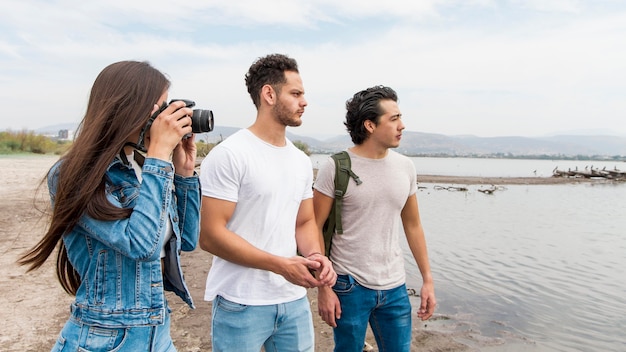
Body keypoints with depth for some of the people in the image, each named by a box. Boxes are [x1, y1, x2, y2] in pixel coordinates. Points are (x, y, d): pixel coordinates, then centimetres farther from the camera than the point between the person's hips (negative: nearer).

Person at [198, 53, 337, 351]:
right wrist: (282, 265, -20)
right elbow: (210, 236, -17)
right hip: (241, 304, -6)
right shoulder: (229, 155, -14)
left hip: (294, 300, 6)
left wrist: (315, 255, -9)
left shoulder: (301, 161, 8)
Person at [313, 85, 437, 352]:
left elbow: (412, 225, 10)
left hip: (395, 287, 4)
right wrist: (323, 287, -11)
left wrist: (427, 279, 9)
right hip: (349, 286, -4)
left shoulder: (405, 167, 2)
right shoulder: (335, 167, -12)